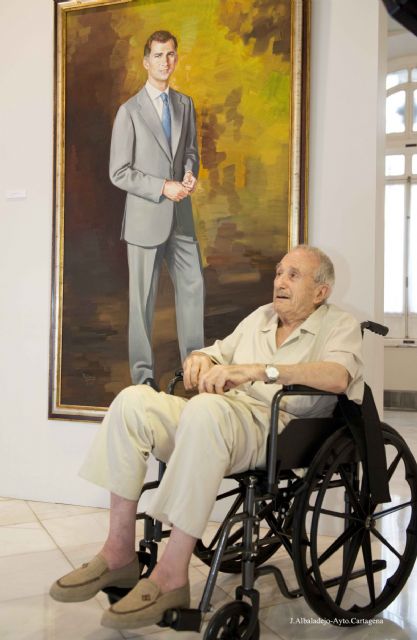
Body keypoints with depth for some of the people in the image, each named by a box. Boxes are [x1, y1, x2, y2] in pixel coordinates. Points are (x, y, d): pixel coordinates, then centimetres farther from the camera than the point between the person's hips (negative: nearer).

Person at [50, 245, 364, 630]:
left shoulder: (340, 325, 6)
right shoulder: (261, 316, 26)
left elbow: (338, 377, -16)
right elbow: (219, 352, 28)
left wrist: (259, 370, -26)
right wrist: (202, 358, 2)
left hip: (275, 429, -6)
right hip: (221, 418, 7)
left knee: (206, 409, -37)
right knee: (134, 400, -16)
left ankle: (172, 576, -31)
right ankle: (119, 552, -14)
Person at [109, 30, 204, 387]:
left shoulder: (185, 105, 10)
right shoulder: (130, 111, -5)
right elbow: (119, 173, -8)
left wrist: (190, 174, -4)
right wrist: (164, 188, -15)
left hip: (181, 215, 5)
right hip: (146, 217, -5)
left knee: (193, 286, 8)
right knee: (143, 298, 2)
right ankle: (143, 374, 14)